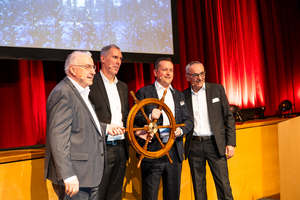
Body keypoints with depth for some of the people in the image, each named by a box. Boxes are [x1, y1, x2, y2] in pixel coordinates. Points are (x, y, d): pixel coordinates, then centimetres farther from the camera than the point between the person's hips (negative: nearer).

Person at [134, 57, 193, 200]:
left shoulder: (179, 95, 17)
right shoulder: (143, 93, 2)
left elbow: (188, 120, 14)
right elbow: (135, 119, -3)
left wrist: (181, 130, -7)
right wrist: (149, 118, -22)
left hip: (175, 152, 5)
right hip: (152, 151, -4)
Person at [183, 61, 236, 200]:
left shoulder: (217, 89, 4)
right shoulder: (184, 95, 5)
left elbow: (228, 117, 3)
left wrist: (231, 143, -3)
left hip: (215, 144, -1)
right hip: (194, 146, 2)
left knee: (223, 185, 0)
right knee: (198, 188, 11)